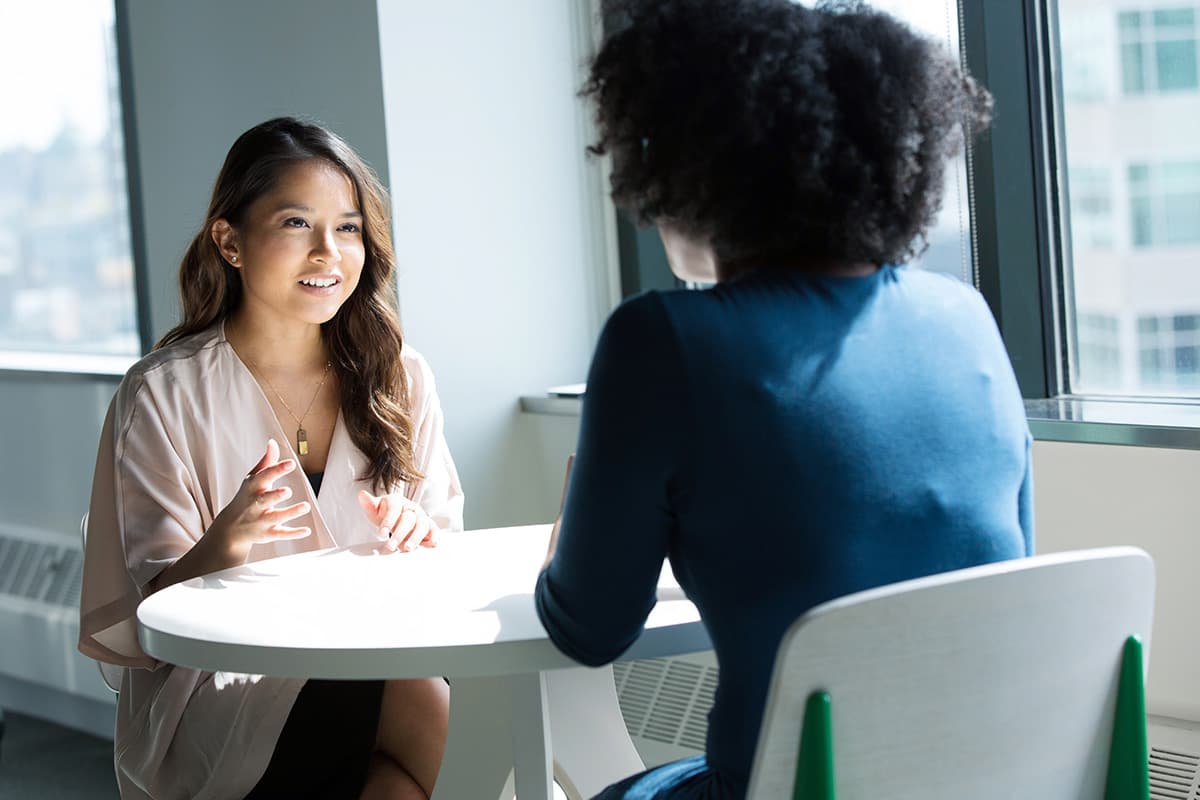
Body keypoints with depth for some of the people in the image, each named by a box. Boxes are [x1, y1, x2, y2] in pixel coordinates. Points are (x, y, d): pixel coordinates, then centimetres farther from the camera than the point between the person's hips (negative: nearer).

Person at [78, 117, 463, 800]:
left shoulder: (397, 376, 7)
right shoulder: (165, 395, -4)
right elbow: (152, 612, -6)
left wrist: (418, 536, -12)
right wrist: (223, 545, -27)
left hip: (376, 660, 4)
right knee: (435, 716, -31)